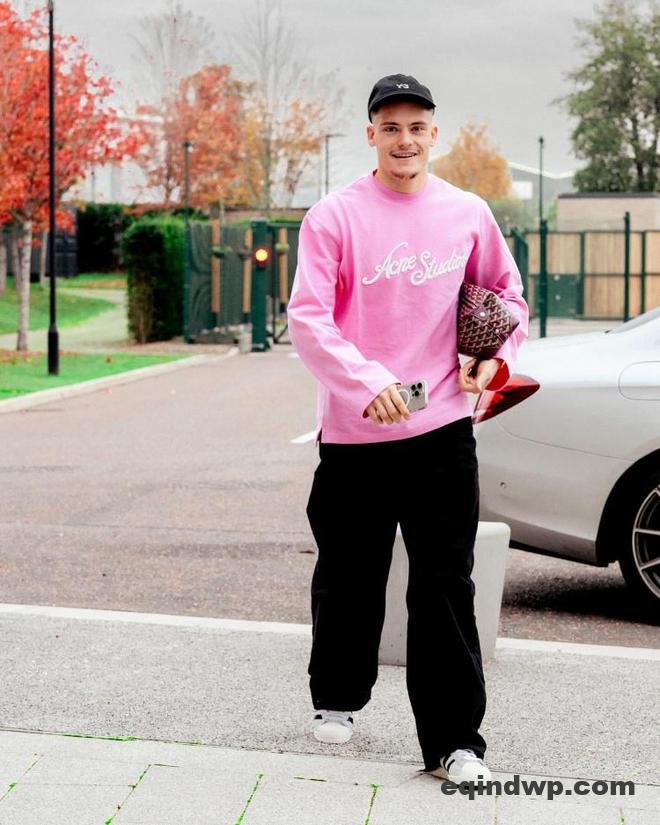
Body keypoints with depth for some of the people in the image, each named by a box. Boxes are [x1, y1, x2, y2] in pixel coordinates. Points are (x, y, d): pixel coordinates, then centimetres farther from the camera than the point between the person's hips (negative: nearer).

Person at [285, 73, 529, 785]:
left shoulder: (469, 214, 5)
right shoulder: (333, 217, -4)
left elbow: (506, 292, 20)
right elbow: (307, 318, -11)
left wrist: (496, 356, 1)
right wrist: (367, 382, -25)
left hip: (442, 431, 1)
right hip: (353, 433, -1)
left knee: (445, 586, 0)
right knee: (349, 577, 12)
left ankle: (454, 739, 5)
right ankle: (336, 698, 34)